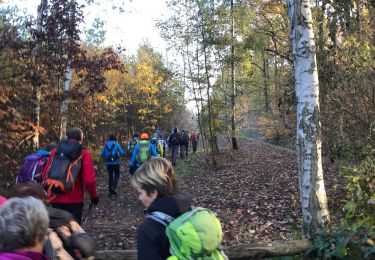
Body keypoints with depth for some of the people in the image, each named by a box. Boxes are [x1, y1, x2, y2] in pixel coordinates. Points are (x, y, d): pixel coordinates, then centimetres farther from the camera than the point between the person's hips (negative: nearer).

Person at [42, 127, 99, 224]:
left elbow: (45, 175, 6)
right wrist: (94, 195, 2)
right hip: (74, 199, -4)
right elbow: (89, 179, -14)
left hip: (55, 198, 4)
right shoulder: (84, 153, -6)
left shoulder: (55, 151, 6)